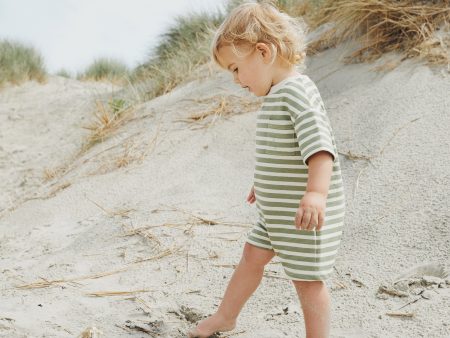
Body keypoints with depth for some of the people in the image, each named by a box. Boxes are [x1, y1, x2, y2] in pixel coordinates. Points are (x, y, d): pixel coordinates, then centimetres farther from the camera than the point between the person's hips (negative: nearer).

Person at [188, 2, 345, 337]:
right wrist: (265, 183, 35)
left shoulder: (296, 90, -21)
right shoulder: (277, 94, 11)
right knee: (252, 257, 21)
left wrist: (316, 192, -45)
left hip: (304, 213, -10)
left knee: (307, 279, 1)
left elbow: (319, 144, -33)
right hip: (276, 209, 10)